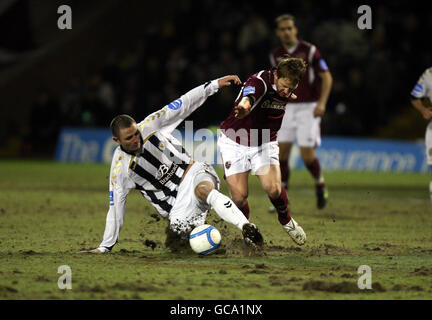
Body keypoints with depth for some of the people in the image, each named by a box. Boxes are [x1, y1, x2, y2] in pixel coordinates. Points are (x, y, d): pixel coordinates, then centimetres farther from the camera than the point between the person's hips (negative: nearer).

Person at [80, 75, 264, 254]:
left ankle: (247, 228, -47)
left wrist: (215, 84, -2)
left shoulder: (150, 126, -3)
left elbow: (184, 105, 3)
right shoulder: (119, 167, -7)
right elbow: (115, 207, -2)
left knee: (204, 191, -36)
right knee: (177, 228, -31)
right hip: (177, 203, 0)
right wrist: (105, 247, -3)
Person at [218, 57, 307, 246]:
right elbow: (248, 96, -54)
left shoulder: (288, 86, -7)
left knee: (273, 189, -17)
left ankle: (286, 221, 13)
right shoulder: (259, 82, -27)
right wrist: (245, 105, -72)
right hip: (234, 142, -4)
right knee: (239, 196, -11)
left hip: (265, 143, 4)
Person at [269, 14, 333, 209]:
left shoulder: (309, 51, -8)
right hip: (287, 108, 4)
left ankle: (320, 185, 19)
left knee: (307, 155, -10)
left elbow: (327, 77, -6)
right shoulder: (276, 56, 7)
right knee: (281, 153, -5)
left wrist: (322, 102, -18)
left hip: (308, 108, -4)